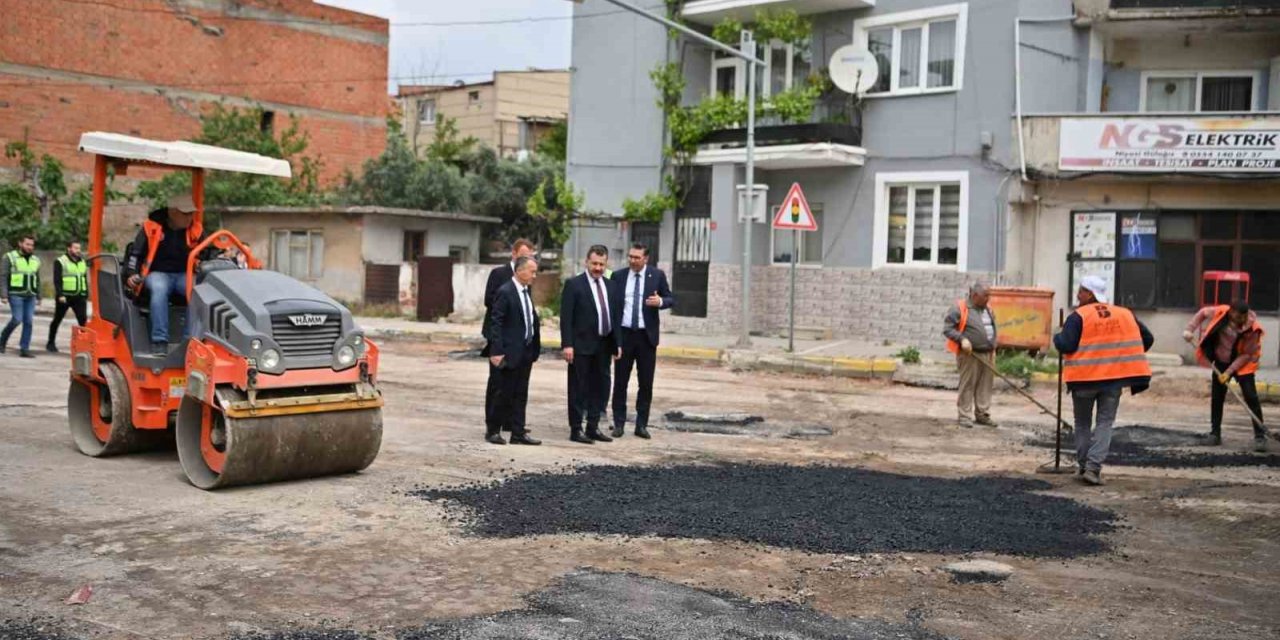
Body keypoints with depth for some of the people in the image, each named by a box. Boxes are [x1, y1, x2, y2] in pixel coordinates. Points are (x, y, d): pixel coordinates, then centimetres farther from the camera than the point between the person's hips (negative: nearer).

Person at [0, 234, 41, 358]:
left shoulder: (35, 260, 14)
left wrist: (38, 297, 16)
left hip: (30, 296, 5)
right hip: (15, 294, -5)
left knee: (29, 321, -3)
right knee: (17, 319, -11)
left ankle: (24, 349, 0)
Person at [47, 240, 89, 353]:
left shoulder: (82, 262, 15)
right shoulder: (60, 261, -3)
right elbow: (57, 280, -9)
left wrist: (86, 295, 14)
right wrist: (60, 295, -18)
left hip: (79, 297, 4)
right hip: (65, 296, -4)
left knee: (83, 320, -11)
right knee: (57, 320, 9)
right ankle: (51, 343, 22)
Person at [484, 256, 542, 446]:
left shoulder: (526, 292, 12)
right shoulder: (505, 292, -13)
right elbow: (495, 323, -16)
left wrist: (534, 348, 10)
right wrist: (496, 351, -20)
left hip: (526, 352, 8)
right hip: (510, 352, -8)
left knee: (521, 394, 10)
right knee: (505, 393, 0)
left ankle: (518, 433, 15)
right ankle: (493, 430, 14)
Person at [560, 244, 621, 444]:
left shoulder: (610, 285, 12)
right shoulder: (573, 284, -6)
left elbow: (615, 315, 15)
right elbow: (566, 317, -10)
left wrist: (616, 343, 10)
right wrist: (567, 344, -17)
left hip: (603, 345, 6)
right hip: (581, 345, -6)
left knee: (600, 387, 11)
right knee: (578, 389, 1)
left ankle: (593, 428, 21)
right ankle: (575, 430, 8)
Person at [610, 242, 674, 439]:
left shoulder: (657, 275, 2)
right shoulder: (618, 276, 4)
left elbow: (671, 299, 2)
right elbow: (611, 303, 5)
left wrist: (660, 301, -20)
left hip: (646, 335, 0)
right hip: (623, 334, 1)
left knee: (646, 383, 4)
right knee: (620, 381, 5)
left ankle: (641, 425, 13)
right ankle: (618, 423, 13)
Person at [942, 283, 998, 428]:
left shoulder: (988, 310, 15)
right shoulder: (960, 309, -8)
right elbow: (947, 328, -11)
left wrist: (993, 348, 17)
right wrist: (962, 339, -22)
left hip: (988, 354, 7)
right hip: (970, 355, -7)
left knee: (985, 386, 8)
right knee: (967, 385, -3)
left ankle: (982, 414, 17)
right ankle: (964, 416, 3)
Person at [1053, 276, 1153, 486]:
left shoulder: (1078, 317, -7)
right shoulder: (1125, 314, 9)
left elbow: (1066, 346, -16)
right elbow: (1147, 339, 12)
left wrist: (1057, 337, 5)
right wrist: (1126, 357, 22)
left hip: (1084, 377, -2)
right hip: (1114, 378, 2)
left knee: (1083, 423, 15)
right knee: (1105, 423, 7)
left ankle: (1083, 466, 20)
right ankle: (1093, 467, -7)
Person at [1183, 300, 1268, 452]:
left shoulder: (1252, 328, -25)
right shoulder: (1220, 313, -19)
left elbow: (1247, 354, -19)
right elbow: (1203, 313, 3)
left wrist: (1229, 371, -23)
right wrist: (1190, 329, -6)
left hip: (1242, 364, -3)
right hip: (1220, 362, 3)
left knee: (1251, 397, -12)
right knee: (1217, 398, 6)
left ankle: (1260, 436, -8)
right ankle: (1215, 434, 16)